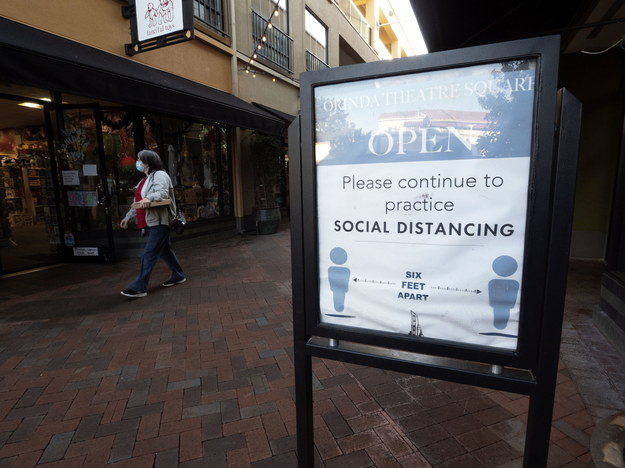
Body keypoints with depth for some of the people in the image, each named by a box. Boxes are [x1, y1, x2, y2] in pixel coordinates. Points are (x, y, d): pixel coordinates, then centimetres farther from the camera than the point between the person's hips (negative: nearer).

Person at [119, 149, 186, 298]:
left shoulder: (160, 175, -8)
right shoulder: (145, 179, 20)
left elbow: (163, 192, -26)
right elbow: (138, 203, 24)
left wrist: (149, 198, -43)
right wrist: (128, 217, 23)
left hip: (159, 222, -10)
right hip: (150, 223, 10)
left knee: (149, 254, -9)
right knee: (164, 250, 15)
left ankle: (139, 287, -6)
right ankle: (178, 276, 28)